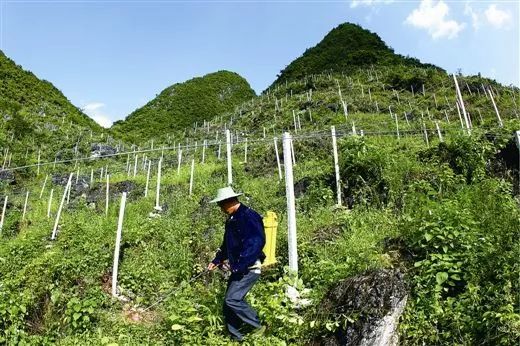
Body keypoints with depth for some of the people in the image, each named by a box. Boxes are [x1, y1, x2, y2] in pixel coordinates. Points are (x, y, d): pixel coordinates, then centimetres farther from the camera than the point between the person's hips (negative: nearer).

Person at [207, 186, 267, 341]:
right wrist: (217, 260, 14)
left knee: (232, 299, -14)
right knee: (229, 304, 10)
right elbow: (227, 244, 23)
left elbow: (257, 242, -27)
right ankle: (236, 337, 24)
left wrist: (238, 266, -26)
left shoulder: (248, 216, -18)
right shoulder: (231, 219, 12)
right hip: (237, 269, 9)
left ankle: (258, 326, 5)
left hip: (249, 268, -9)